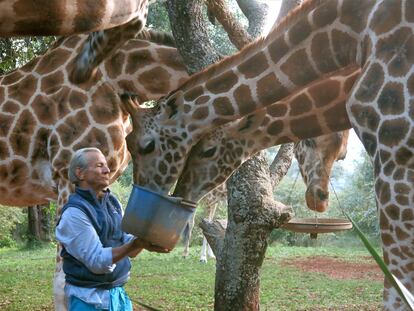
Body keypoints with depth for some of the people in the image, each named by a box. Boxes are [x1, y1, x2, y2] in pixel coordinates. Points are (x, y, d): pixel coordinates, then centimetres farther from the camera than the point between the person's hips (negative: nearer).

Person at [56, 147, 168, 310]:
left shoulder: (112, 202, 8)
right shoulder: (74, 213, -15)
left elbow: (128, 248, 8)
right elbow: (97, 261, -21)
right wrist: (136, 244, -32)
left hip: (118, 293, 7)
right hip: (90, 298, -7)